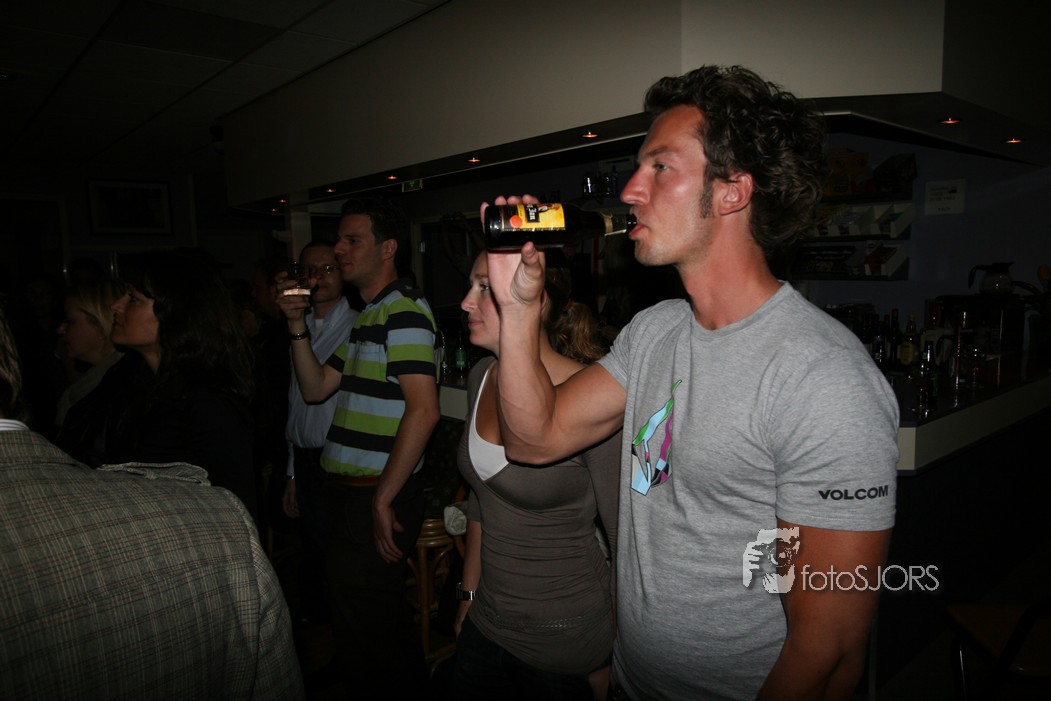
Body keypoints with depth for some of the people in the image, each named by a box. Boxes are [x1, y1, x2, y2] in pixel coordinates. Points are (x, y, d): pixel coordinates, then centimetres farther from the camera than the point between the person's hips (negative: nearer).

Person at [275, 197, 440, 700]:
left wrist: (383, 499, -21)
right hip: (346, 490, 10)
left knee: (368, 626, 2)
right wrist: (297, 323, 5)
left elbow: (423, 410, -24)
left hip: (377, 496, -10)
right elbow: (315, 389, 16)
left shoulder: (404, 309, -14)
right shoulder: (365, 317, 16)